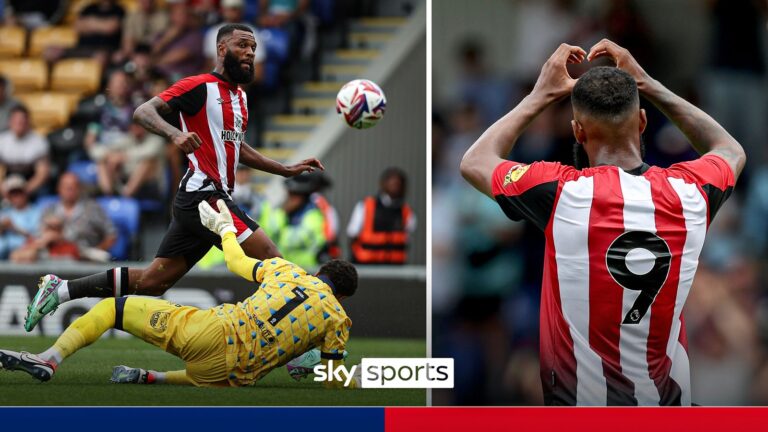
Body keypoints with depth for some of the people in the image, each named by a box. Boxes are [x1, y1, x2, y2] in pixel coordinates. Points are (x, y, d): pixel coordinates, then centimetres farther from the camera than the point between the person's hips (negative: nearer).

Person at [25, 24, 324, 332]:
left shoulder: (239, 97, 20)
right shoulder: (200, 87, -8)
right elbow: (143, 112, -17)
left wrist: (287, 170, 31)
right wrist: (175, 133, -36)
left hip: (194, 202, 9)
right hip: (205, 195, -9)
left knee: (152, 281, 9)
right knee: (272, 262, -14)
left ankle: (60, 289, 14)